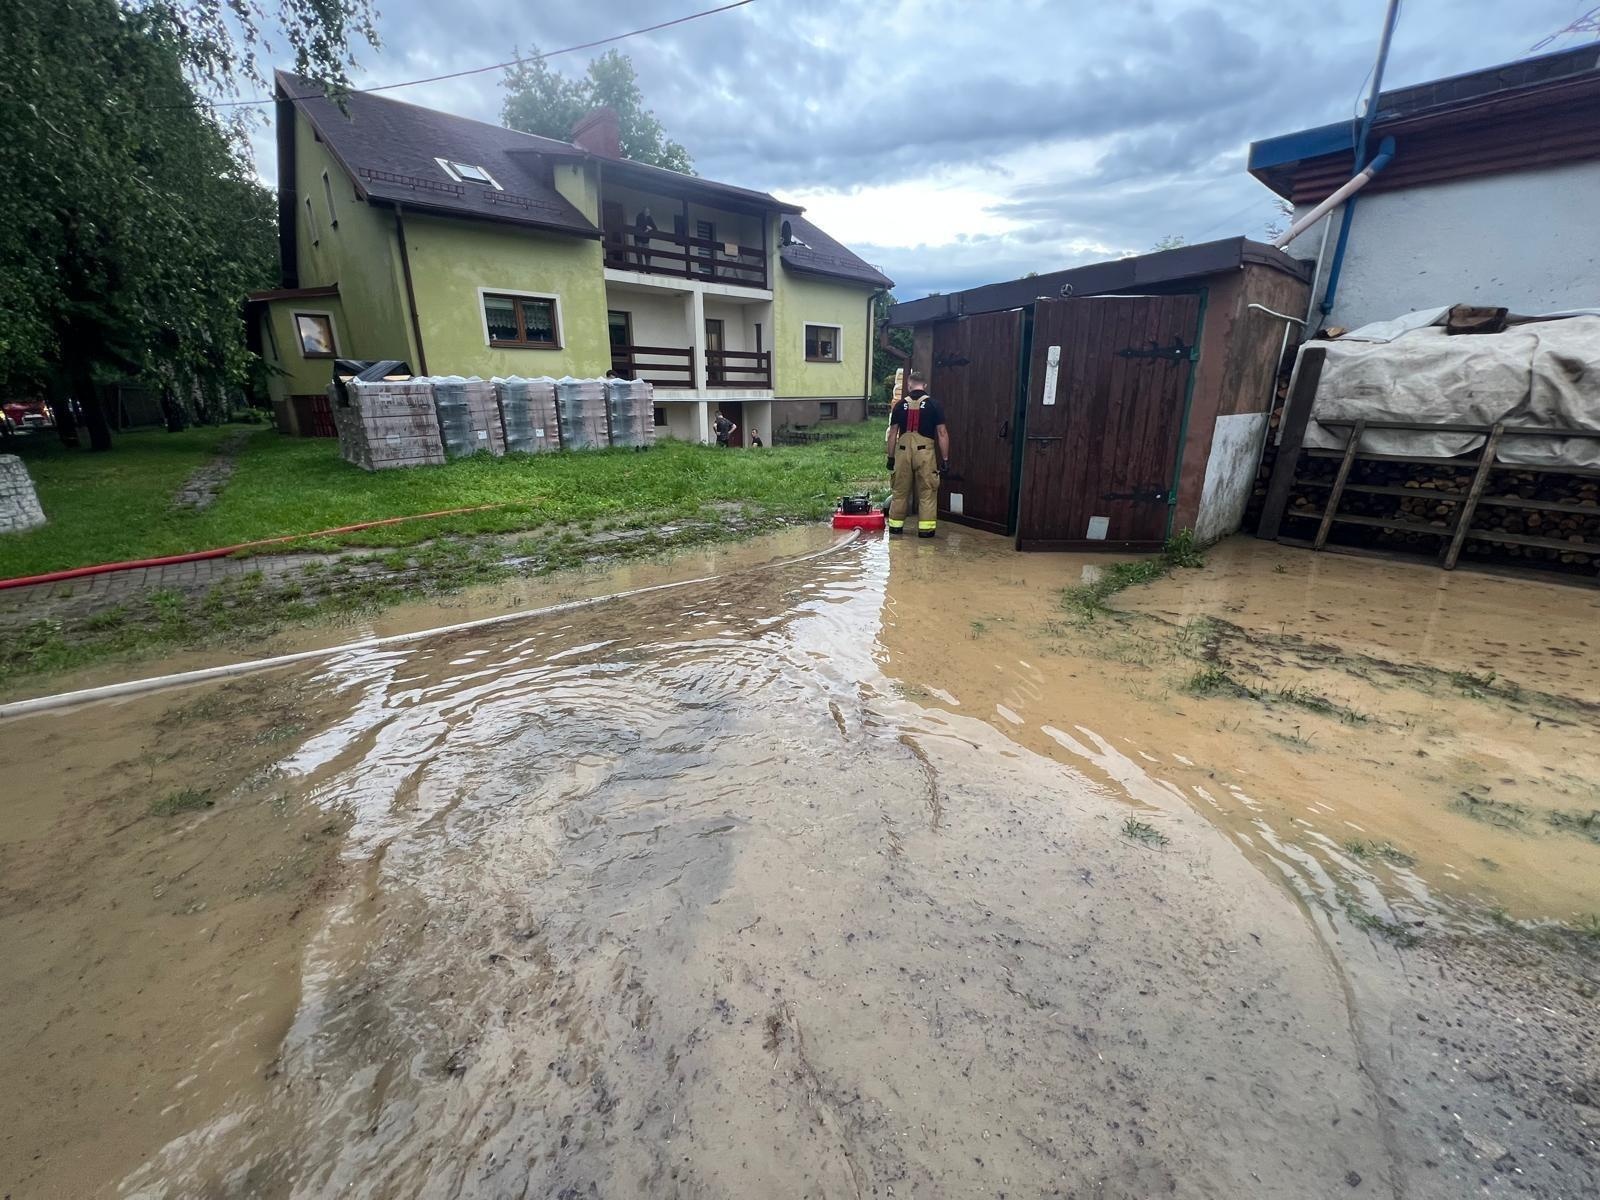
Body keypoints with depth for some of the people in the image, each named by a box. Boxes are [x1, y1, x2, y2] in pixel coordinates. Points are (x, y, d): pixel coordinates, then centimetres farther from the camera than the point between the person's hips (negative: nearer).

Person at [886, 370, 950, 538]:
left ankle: (895, 525, 20)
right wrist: (945, 459, 1)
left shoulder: (900, 405, 6)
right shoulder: (933, 404, 1)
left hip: (903, 452, 2)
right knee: (927, 491, 6)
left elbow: (892, 433, 5)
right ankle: (926, 528, 7)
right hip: (924, 452, -2)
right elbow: (942, 433, -2)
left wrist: (891, 458, 12)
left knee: (900, 490, 13)